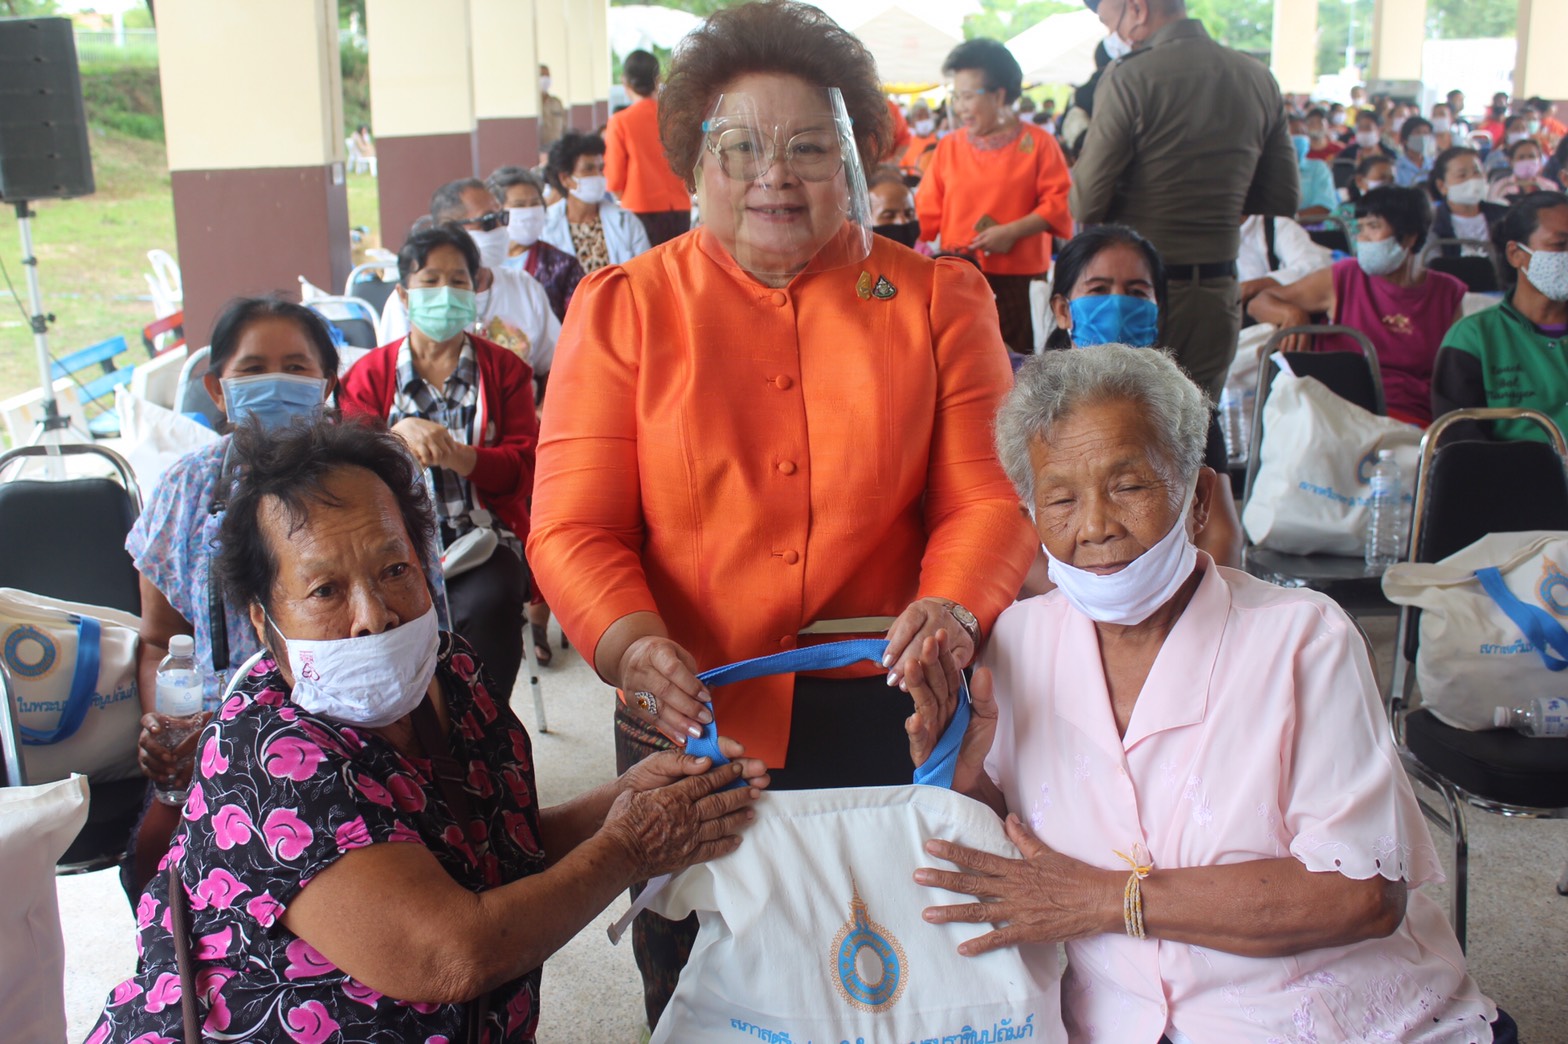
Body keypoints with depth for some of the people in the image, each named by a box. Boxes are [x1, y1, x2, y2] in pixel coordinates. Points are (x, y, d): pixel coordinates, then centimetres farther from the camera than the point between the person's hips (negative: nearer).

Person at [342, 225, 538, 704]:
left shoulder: (504, 369, 13)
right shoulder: (371, 373, 14)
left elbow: (523, 466, 2)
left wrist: (460, 458, -19)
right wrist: (400, 434, -19)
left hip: (484, 534, 0)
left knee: (488, 602, -33)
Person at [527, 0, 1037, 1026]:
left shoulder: (937, 300, 3)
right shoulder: (623, 309, 1)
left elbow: (988, 495, -3)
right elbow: (573, 527, -5)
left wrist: (952, 608, -23)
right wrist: (632, 645, -24)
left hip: (885, 720, 1)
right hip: (689, 723, 0)